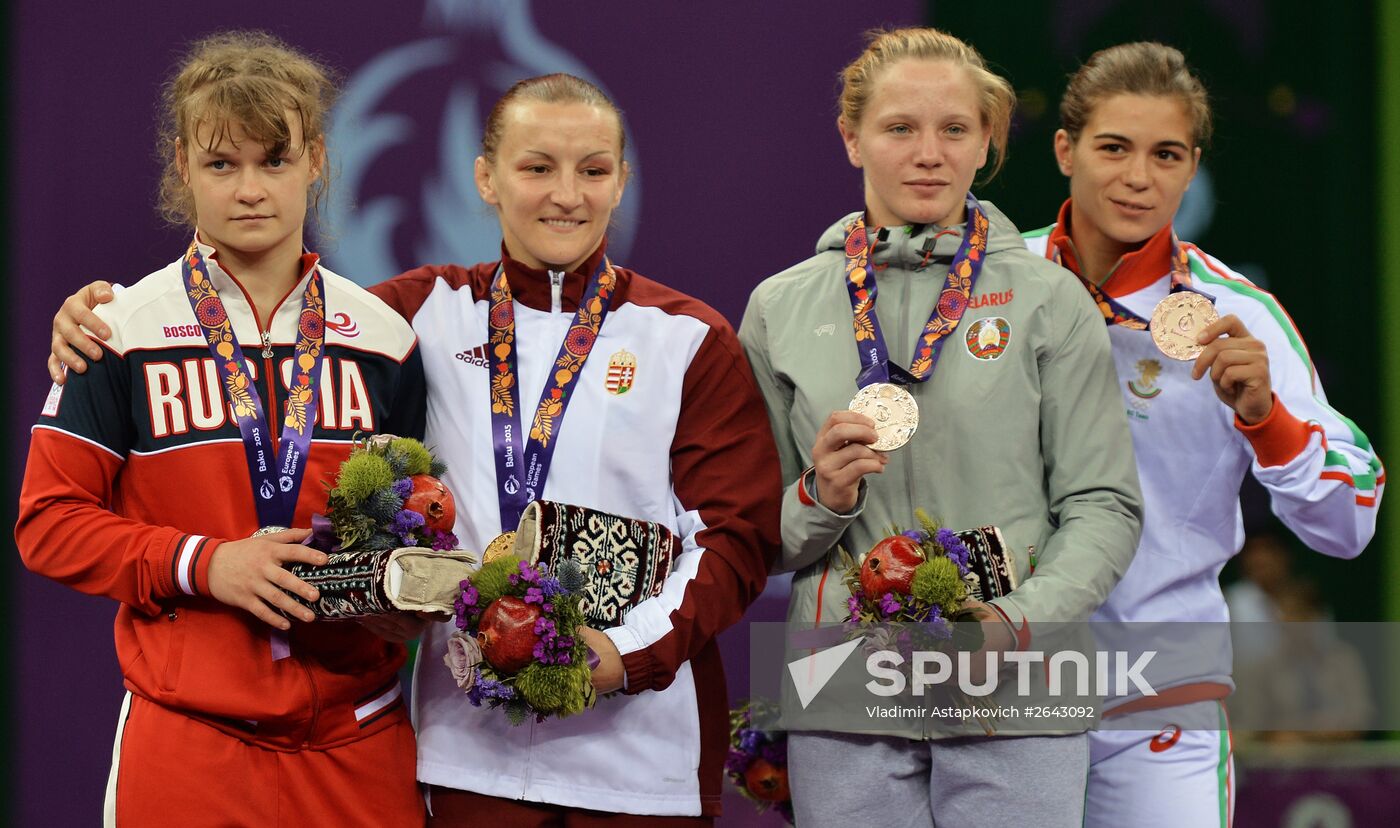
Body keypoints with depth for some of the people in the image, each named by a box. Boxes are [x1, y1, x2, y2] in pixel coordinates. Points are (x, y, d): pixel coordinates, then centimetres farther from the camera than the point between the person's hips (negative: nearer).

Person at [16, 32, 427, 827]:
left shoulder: (383, 338, 9)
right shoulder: (125, 334, 0)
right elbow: (49, 521, -1)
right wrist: (202, 563, -13)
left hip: (358, 737, 2)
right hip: (186, 743, -2)